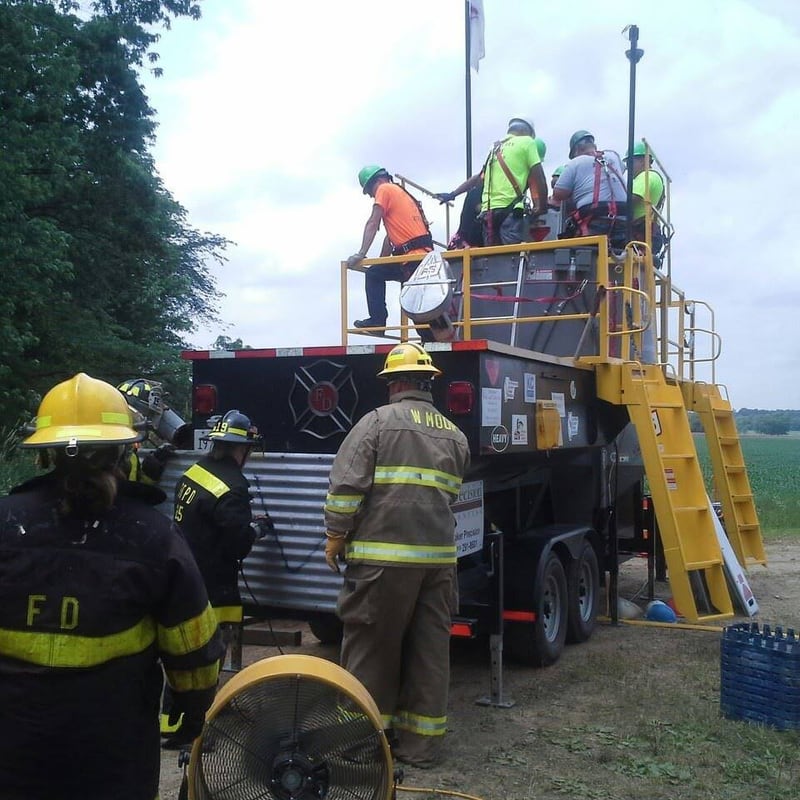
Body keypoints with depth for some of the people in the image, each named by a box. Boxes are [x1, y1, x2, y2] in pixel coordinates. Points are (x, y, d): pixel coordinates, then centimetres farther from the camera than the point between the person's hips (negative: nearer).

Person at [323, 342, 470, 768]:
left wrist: (336, 535, -1)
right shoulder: (454, 434, 13)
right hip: (439, 556, 5)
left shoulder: (378, 421, -5)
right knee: (430, 649, 10)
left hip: (383, 556, -5)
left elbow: (346, 484, -9)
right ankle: (422, 742, 18)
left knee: (372, 646, 6)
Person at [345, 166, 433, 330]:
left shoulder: (385, 189, 2)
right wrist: (380, 261, 29)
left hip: (413, 257, -9)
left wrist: (361, 254, -11)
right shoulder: (401, 193, 29)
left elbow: (372, 224, -7)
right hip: (425, 254, 9)